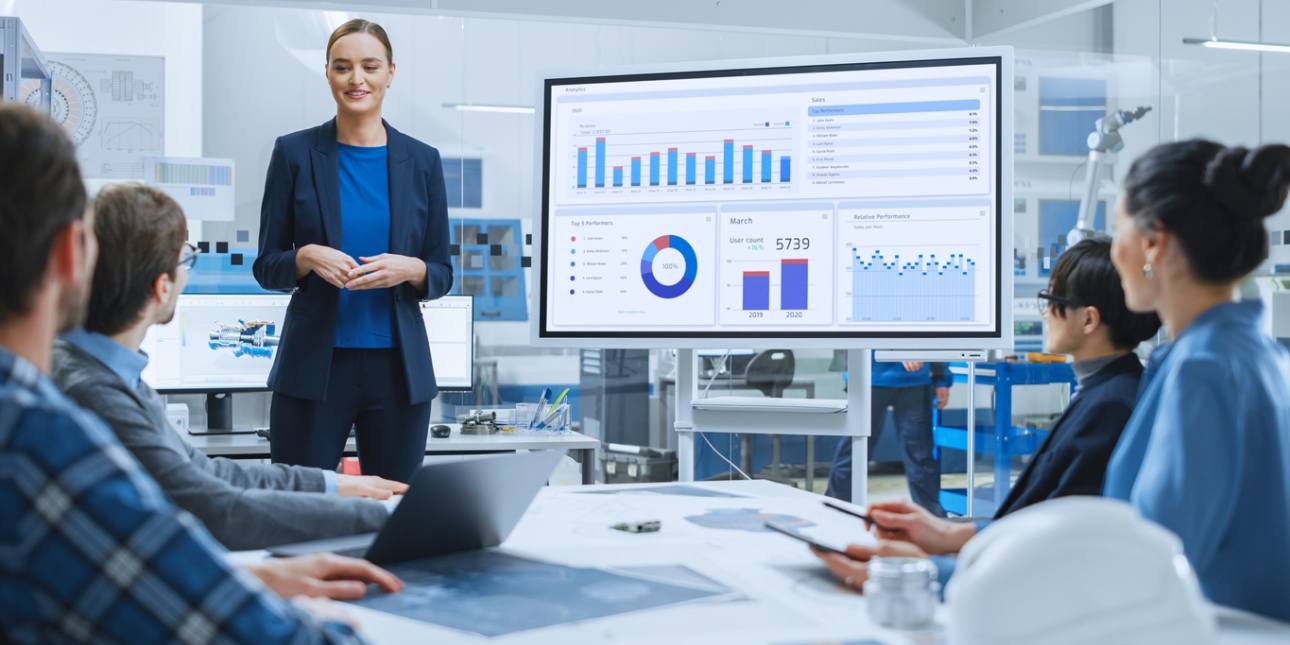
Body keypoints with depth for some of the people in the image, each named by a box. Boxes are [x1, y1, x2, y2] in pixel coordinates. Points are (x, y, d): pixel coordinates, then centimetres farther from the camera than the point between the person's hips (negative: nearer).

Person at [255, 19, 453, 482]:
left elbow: (442, 274, 8)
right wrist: (307, 257, -16)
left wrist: (409, 269, -13)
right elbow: (266, 266, 4)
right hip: (314, 366, -1)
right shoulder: (294, 153, 2)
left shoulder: (422, 161, 5)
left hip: (399, 369, 2)